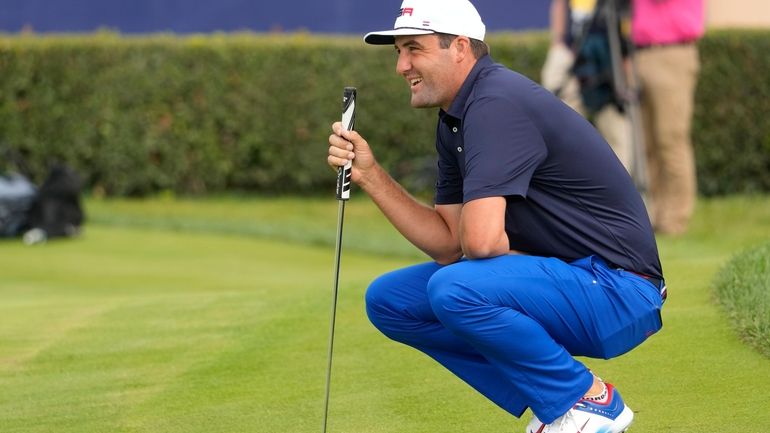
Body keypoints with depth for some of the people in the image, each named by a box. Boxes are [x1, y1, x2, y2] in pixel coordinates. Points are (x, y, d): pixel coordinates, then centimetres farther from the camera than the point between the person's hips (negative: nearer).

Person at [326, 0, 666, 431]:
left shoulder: (497, 104, -21)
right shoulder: (454, 121, 11)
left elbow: (479, 240, -29)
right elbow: (448, 244, 8)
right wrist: (370, 174, 1)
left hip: (616, 291, -10)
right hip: (559, 282, 10)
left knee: (456, 289, -32)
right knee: (389, 299, 7)